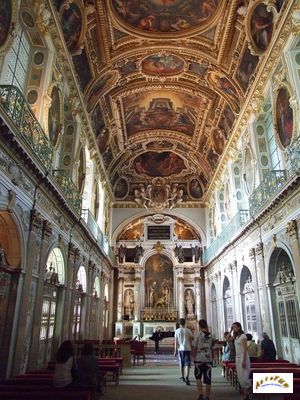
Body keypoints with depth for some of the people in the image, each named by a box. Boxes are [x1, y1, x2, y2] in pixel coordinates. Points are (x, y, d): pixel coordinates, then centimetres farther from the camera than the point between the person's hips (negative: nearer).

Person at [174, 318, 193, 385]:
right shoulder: (188, 330, -1)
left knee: (181, 364, 17)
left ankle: (183, 377, 28)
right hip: (187, 349, -1)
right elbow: (191, 341, 3)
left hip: (181, 349, 1)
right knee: (187, 364, -2)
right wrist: (191, 348, 16)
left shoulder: (177, 331, 0)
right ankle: (187, 377, -19)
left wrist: (175, 350, 7)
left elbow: (176, 342, 1)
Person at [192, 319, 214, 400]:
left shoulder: (198, 335, -9)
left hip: (199, 359, -3)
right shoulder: (211, 335, 4)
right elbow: (212, 348, 11)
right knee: (208, 379, 9)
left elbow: (194, 348, -8)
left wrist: (193, 358, 3)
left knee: (198, 377, 14)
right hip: (209, 359, 3)